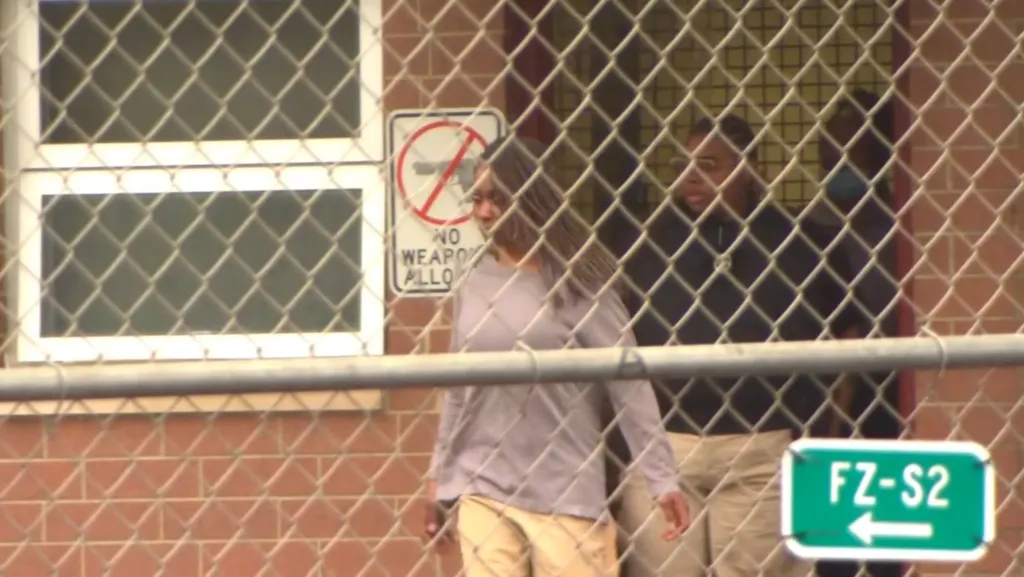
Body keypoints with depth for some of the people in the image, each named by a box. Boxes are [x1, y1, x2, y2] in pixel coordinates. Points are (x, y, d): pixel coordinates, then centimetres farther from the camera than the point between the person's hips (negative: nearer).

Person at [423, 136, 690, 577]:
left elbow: (627, 381, -7)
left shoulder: (578, 280, -6)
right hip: (482, 488, 4)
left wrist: (661, 479, -10)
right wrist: (440, 479, 16)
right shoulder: (473, 283, 7)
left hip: (566, 489, -4)